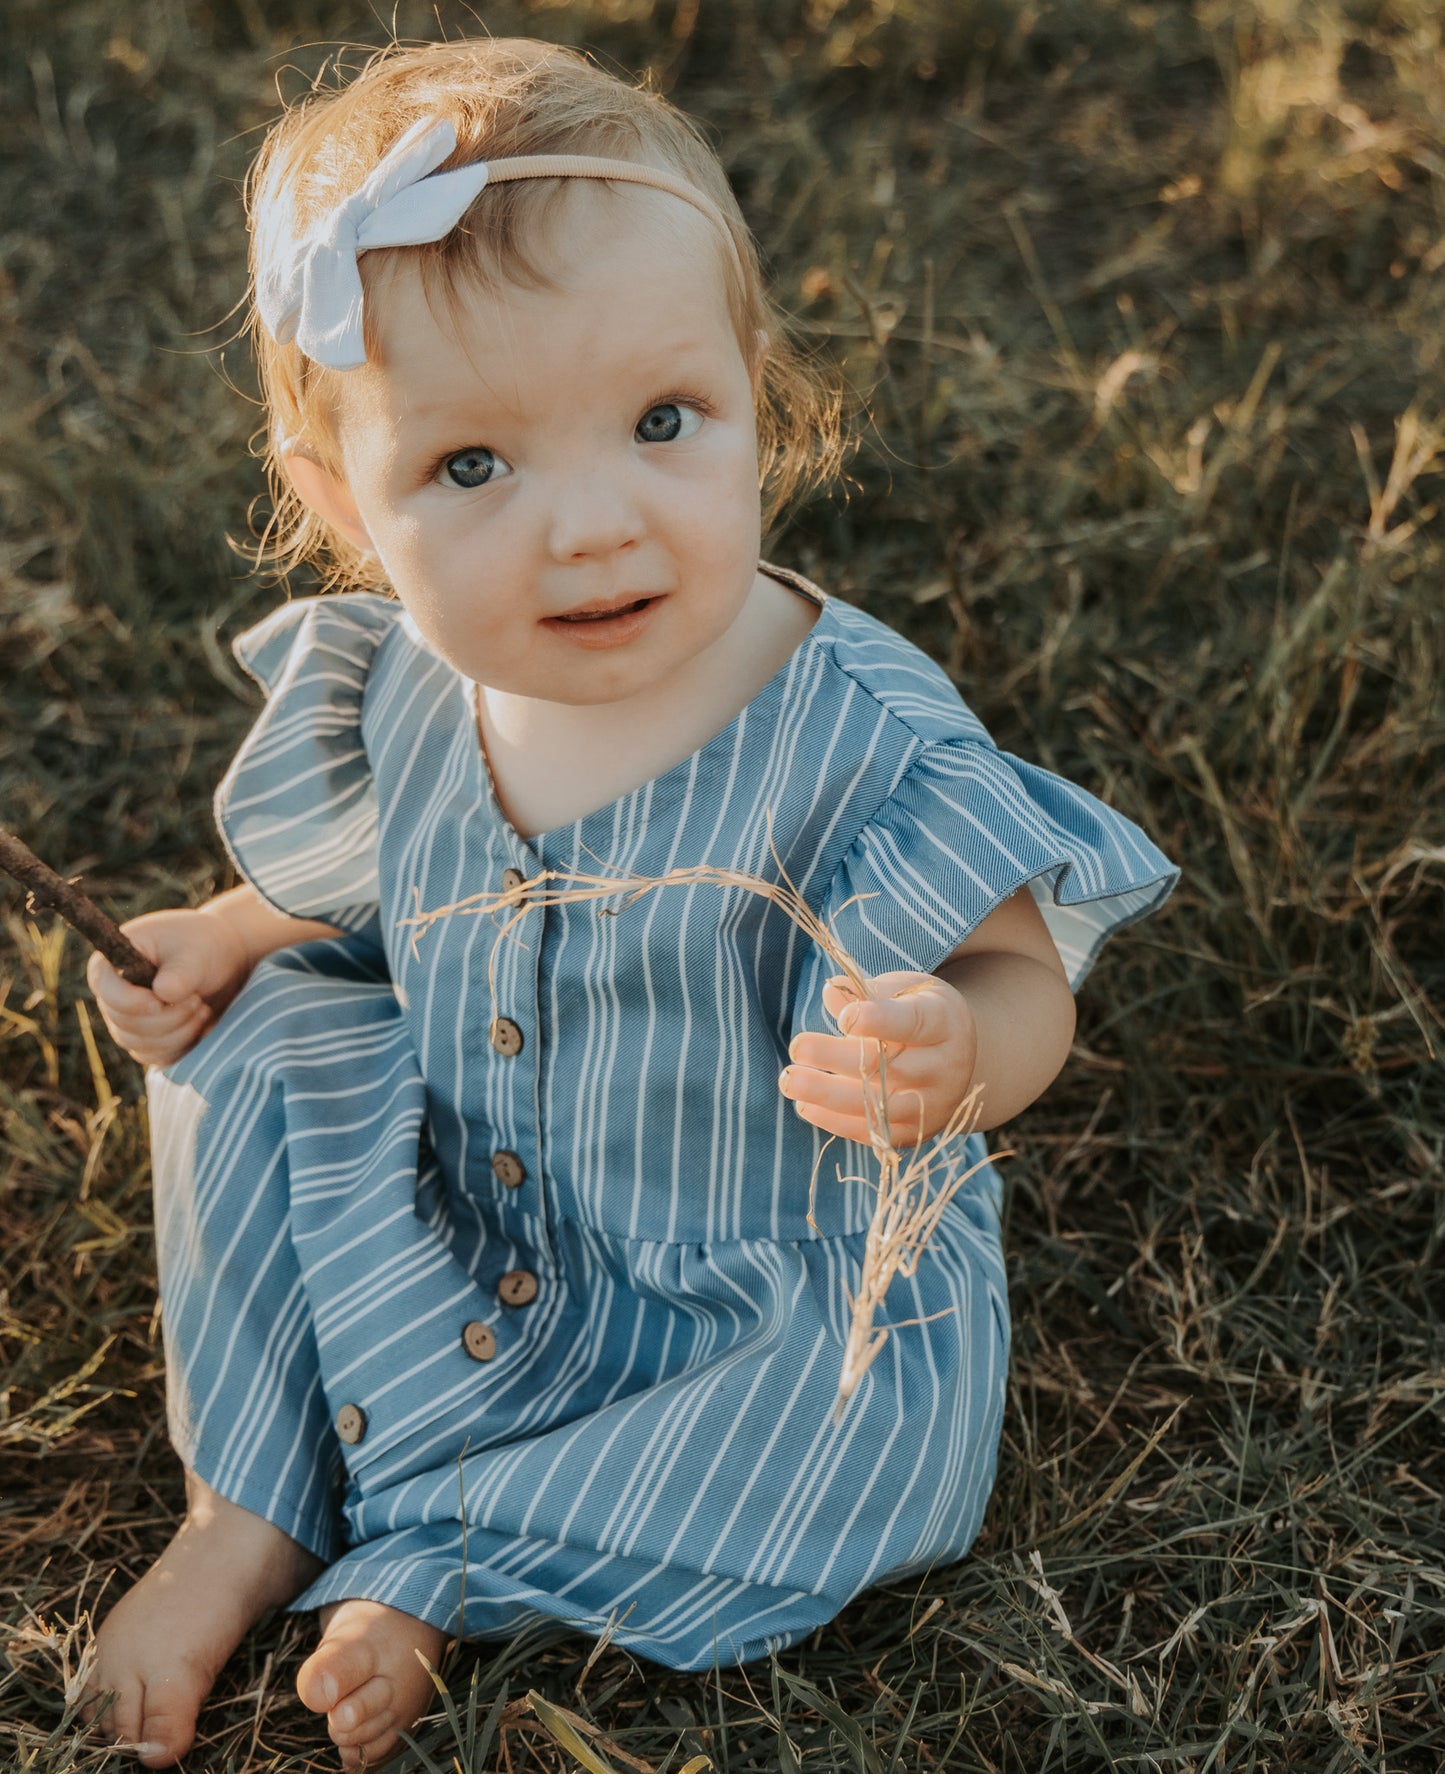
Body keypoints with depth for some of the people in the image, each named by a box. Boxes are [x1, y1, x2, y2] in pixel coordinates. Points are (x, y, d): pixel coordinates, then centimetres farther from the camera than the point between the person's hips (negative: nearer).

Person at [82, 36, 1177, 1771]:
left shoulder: (860, 746, -28)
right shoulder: (392, 692, -12)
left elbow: (1019, 979, -21)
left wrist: (948, 1053, -44)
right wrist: (232, 936, -9)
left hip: (779, 1275, -4)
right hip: (454, 1231, 4)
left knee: (873, 1415, -28)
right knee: (273, 1024, -9)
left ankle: (433, 1571, -10)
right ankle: (254, 1509, -3)